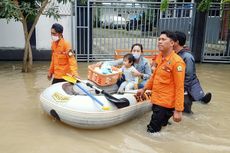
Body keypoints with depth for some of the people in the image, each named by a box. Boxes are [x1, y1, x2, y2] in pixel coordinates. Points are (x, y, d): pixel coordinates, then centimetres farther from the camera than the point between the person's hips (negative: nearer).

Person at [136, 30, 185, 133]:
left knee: (152, 130, -1)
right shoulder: (159, 56, 4)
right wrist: (144, 88, 21)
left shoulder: (177, 62, -20)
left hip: (166, 103, -8)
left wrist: (178, 110, -21)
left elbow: (179, 88, -20)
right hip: (156, 99, 8)